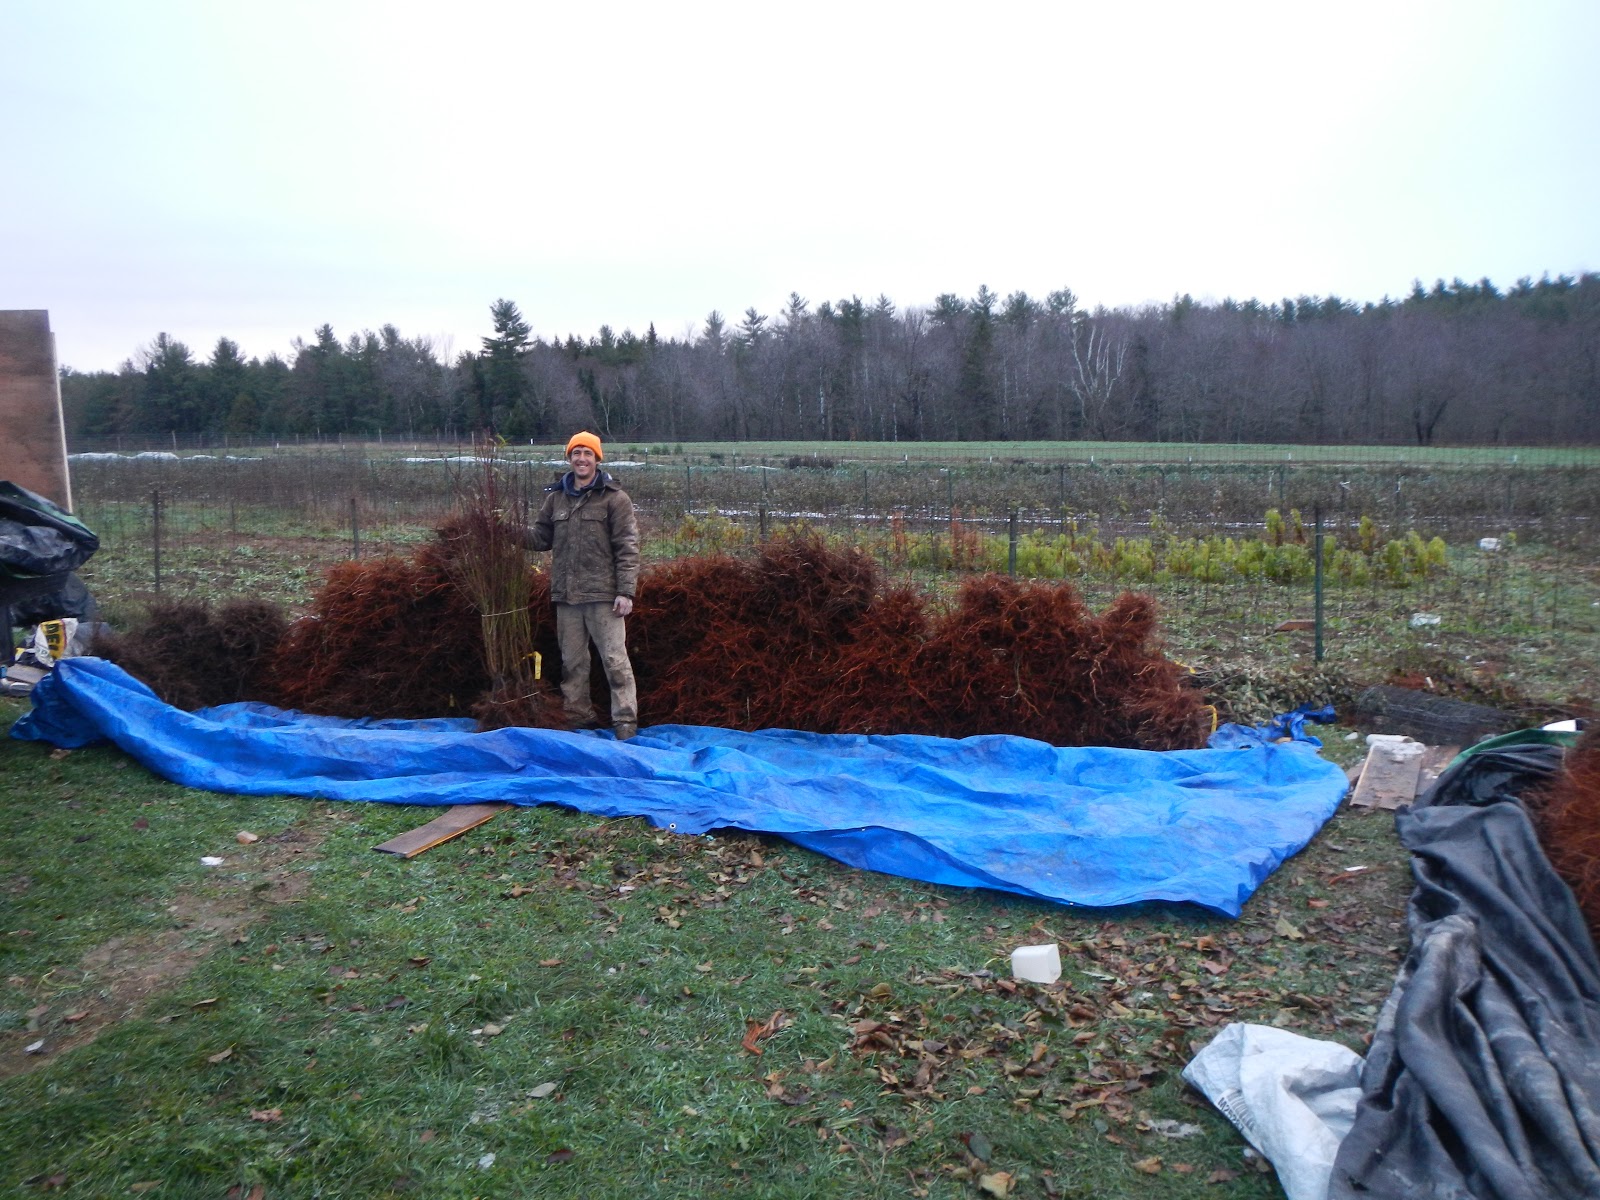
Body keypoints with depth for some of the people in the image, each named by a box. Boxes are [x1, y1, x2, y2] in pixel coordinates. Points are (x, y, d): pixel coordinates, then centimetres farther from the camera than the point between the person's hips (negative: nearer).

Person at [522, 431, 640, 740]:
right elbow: (542, 537, 17)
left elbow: (627, 548, -7)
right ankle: (577, 716, 24)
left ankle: (626, 721, 1)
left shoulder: (614, 499, -3)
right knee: (572, 660, 13)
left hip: (603, 595, -5)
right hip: (566, 596, 5)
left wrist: (625, 592, -13)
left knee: (614, 659, -4)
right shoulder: (555, 498, 12)